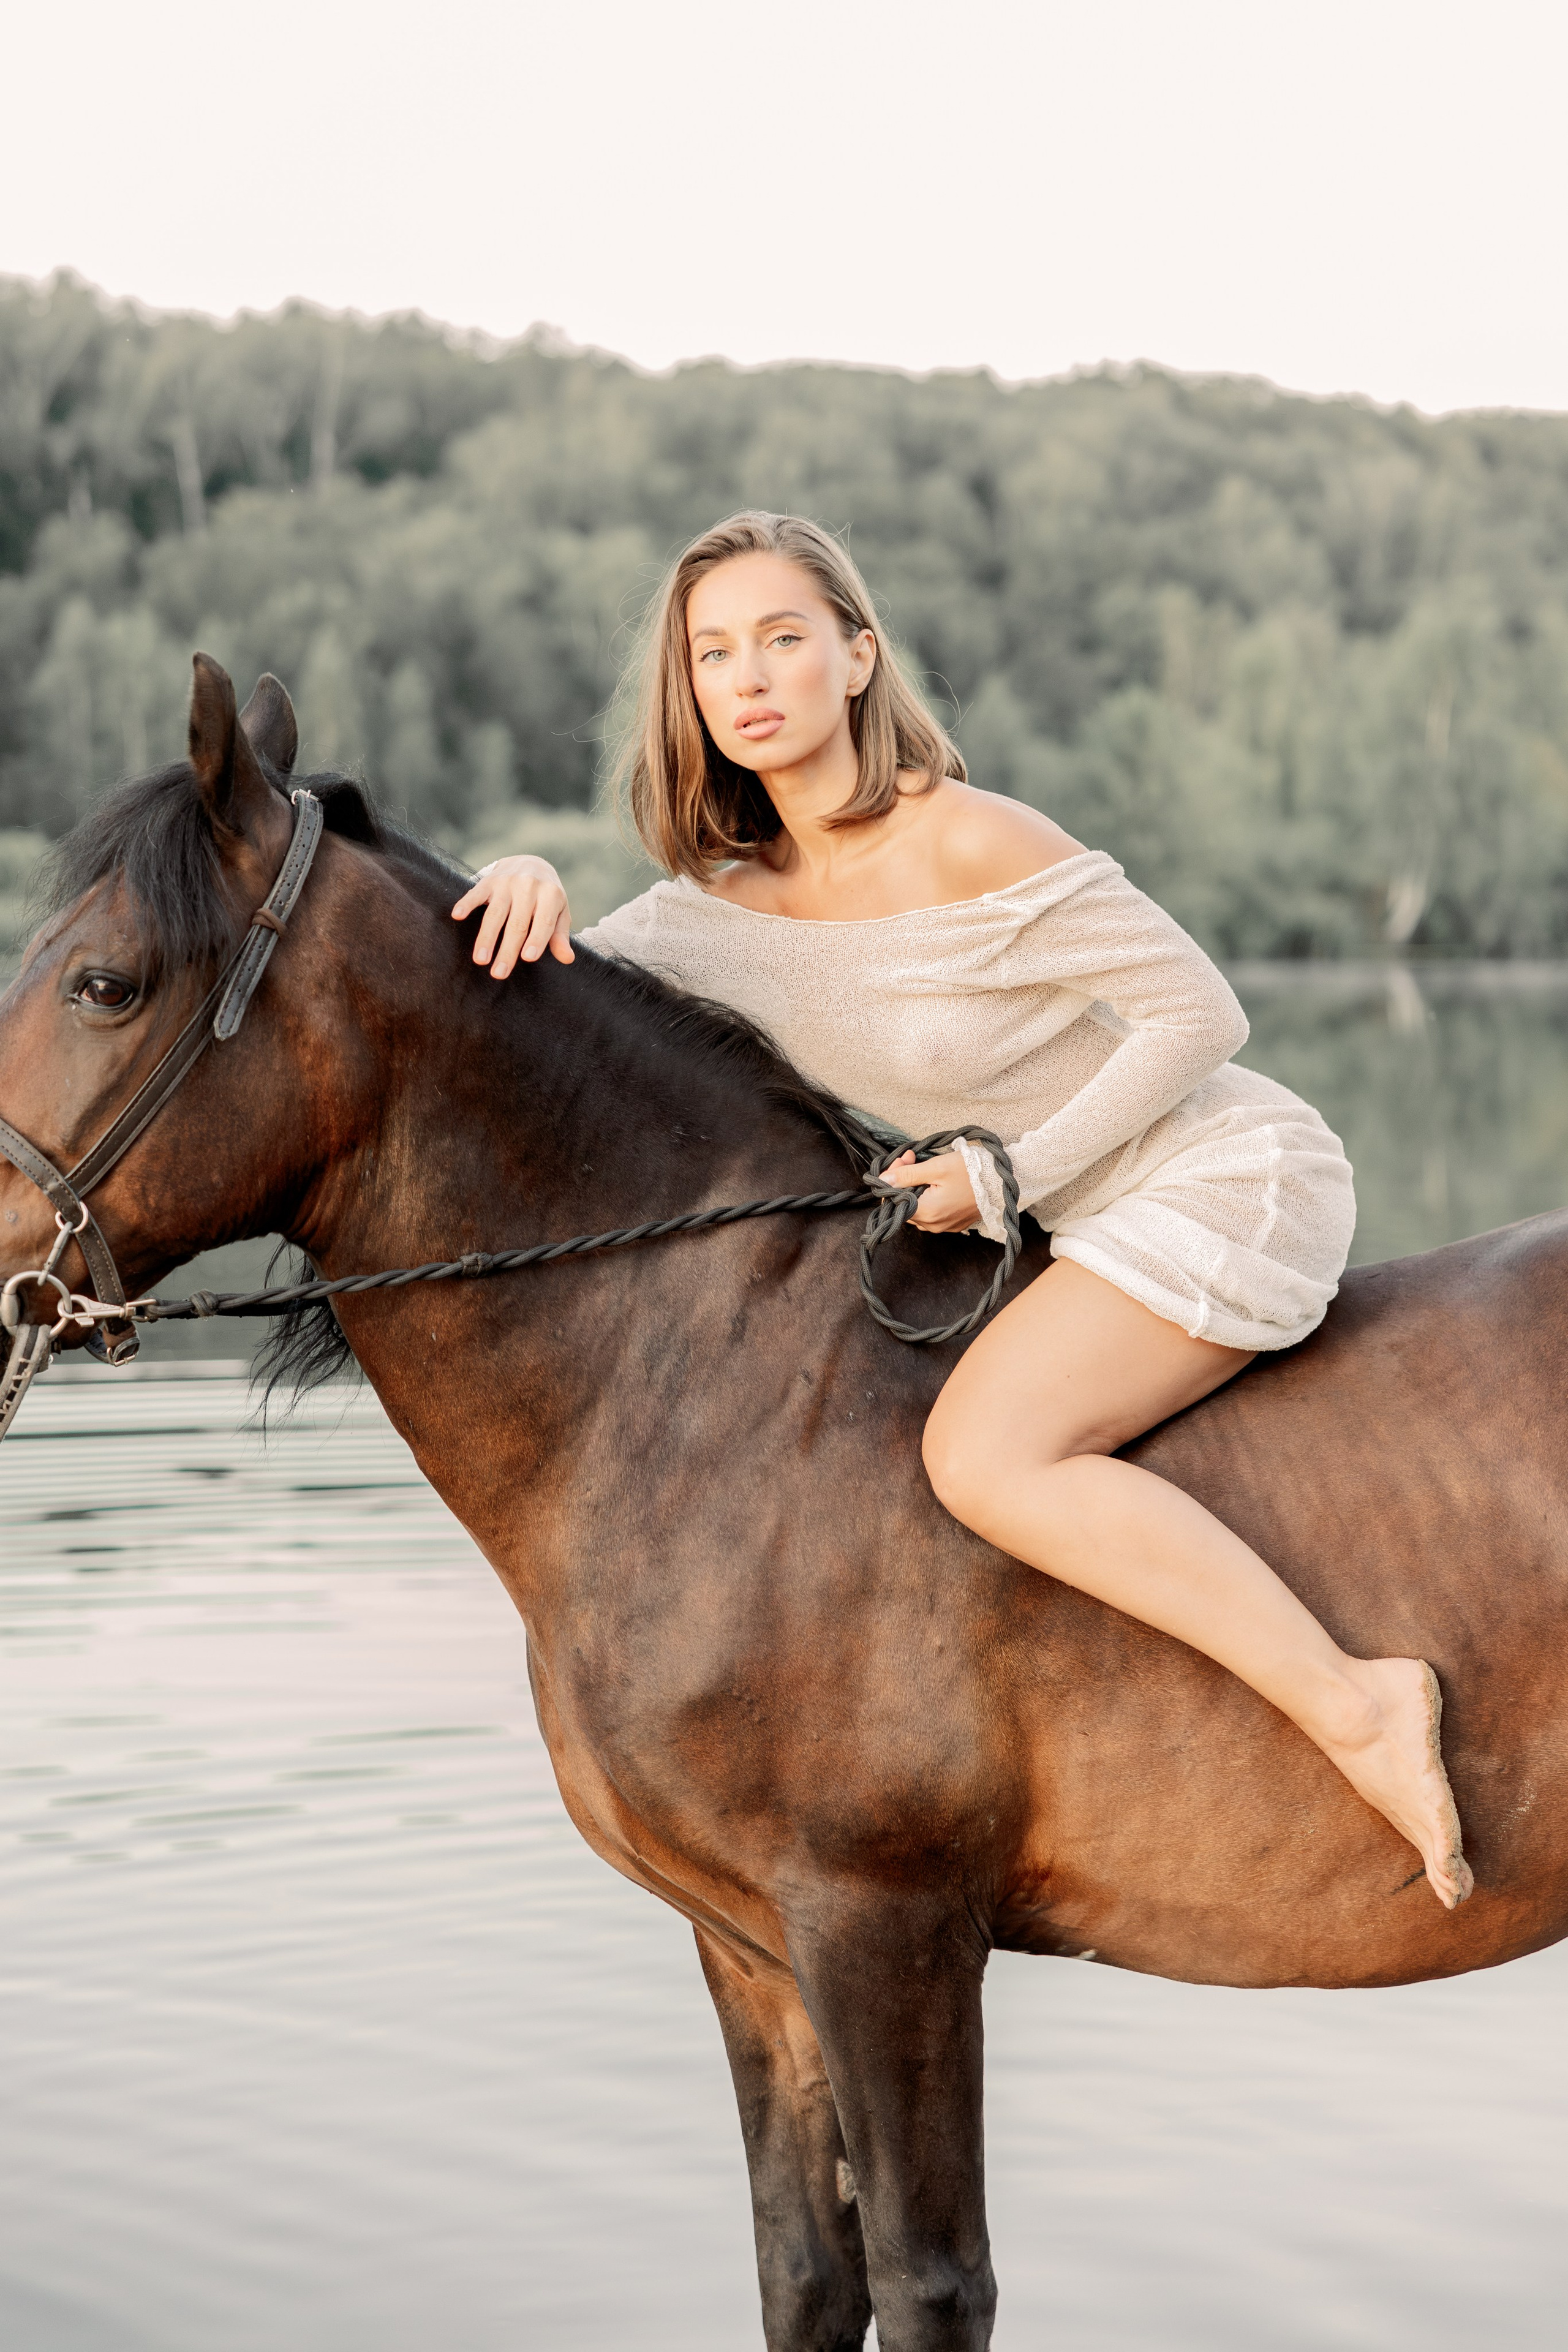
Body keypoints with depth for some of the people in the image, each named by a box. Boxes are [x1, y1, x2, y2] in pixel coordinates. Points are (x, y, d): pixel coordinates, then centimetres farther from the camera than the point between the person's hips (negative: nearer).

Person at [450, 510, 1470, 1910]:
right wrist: (531, 890, -17)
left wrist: (1014, 1172, -20)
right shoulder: (733, 899, 0)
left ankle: (1356, 1704, -23)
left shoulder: (969, 846, -22)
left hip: (1222, 1178, -9)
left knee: (985, 1452, -27)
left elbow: (1200, 1012, -18)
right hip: (1091, 1223, 9)